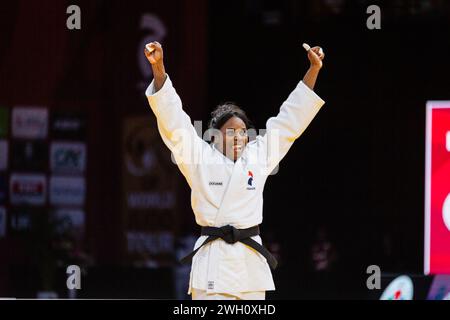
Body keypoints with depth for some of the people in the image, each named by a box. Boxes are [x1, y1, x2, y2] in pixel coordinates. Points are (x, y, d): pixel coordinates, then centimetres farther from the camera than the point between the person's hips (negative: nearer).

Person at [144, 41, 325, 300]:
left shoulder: (258, 157, 11)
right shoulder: (200, 158, 3)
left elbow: (291, 118, 12)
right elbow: (172, 118, -3)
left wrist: (314, 69, 10)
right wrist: (158, 68, -12)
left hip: (250, 259, 4)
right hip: (213, 260, -4)